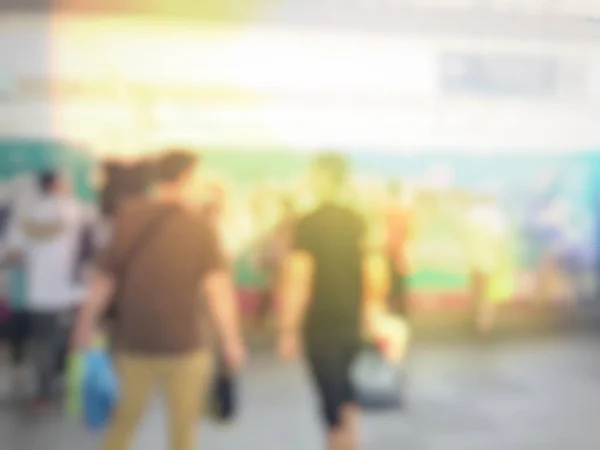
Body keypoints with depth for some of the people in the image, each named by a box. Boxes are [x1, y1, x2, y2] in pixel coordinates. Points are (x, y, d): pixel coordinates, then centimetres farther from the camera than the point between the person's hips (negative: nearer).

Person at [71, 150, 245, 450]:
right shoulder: (199, 227, -9)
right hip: (183, 344, -3)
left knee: (126, 419, 23)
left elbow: (104, 279, 4)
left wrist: (86, 325, 13)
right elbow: (217, 287, -16)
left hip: (133, 341, 3)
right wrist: (231, 341, -12)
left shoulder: (128, 218, 0)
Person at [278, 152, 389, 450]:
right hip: (352, 322, 5)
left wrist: (288, 330, -11)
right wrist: (365, 311, 19)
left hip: (321, 325, -5)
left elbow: (298, 281, -16)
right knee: (342, 385, 23)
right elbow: (377, 275, 6)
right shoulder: (360, 222, 3)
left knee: (331, 393, 4)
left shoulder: (308, 224, -13)